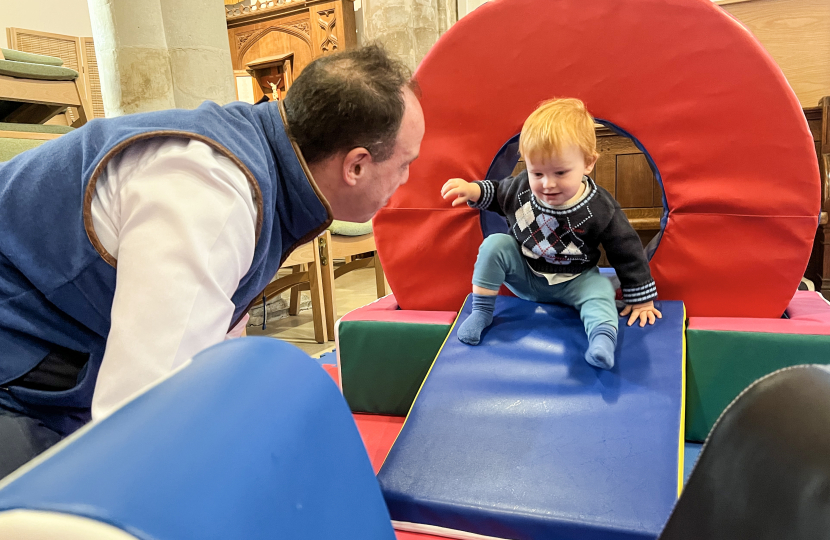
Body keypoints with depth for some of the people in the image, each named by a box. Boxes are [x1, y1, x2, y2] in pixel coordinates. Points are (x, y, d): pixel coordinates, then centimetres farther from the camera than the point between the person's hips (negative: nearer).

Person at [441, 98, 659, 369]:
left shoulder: (601, 210, -24)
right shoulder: (520, 187, -17)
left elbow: (627, 252, -13)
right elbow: (497, 192, 7)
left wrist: (641, 300, -8)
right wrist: (473, 190, -15)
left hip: (572, 282, -2)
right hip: (524, 274, 2)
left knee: (600, 288, -30)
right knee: (494, 244, -19)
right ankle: (481, 311, -10)